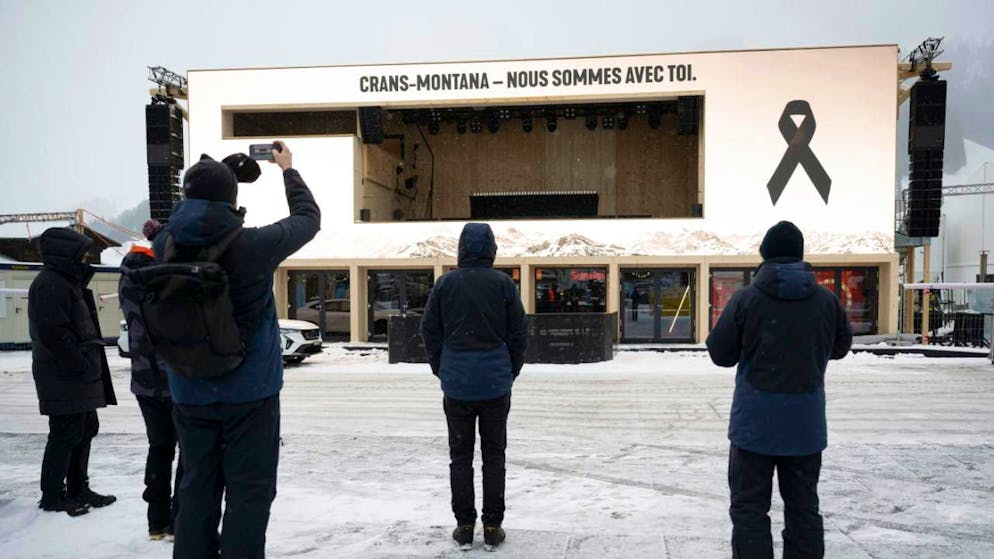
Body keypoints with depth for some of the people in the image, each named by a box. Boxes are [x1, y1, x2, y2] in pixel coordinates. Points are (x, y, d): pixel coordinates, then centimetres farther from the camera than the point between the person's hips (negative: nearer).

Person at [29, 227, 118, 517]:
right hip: (64, 377, -11)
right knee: (66, 433, -3)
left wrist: (89, 362, 15)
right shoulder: (50, 284, -15)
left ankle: (78, 489, 25)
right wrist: (81, 362, -19)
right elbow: (53, 332, -23)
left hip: (78, 374, 11)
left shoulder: (67, 282, 19)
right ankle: (52, 495, 9)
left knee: (85, 429, 15)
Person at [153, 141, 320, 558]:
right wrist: (288, 168, 14)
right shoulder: (253, 245, -18)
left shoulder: (166, 245, -6)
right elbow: (308, 217, 0)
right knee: (249, 491, 6)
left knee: (197, 490, 15)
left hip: (189, 394, 5)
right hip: (249, 392, -4)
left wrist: (205, 177, 22)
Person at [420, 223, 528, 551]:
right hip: (496, 382, 0)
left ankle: (464, 526, 15)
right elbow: (519, 332, -1)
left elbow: (430, 331, 2)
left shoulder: (446, 283, -1)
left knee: (460, 456, 10)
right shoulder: (503, 283, -3)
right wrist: (511, 372, 10)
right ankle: (492, 526, 13)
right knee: (494, 455, 9)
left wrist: (441, 370, 13)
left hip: (457, 384, 1)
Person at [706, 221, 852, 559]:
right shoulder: (827, 300, -2)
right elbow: (841, 346, 13)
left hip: (755, 421, -3)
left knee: (749, 506, 6)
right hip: (806, 423, 3)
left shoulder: (746, 299, -11)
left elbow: (720, 354, -5)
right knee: (803, 505, 17)